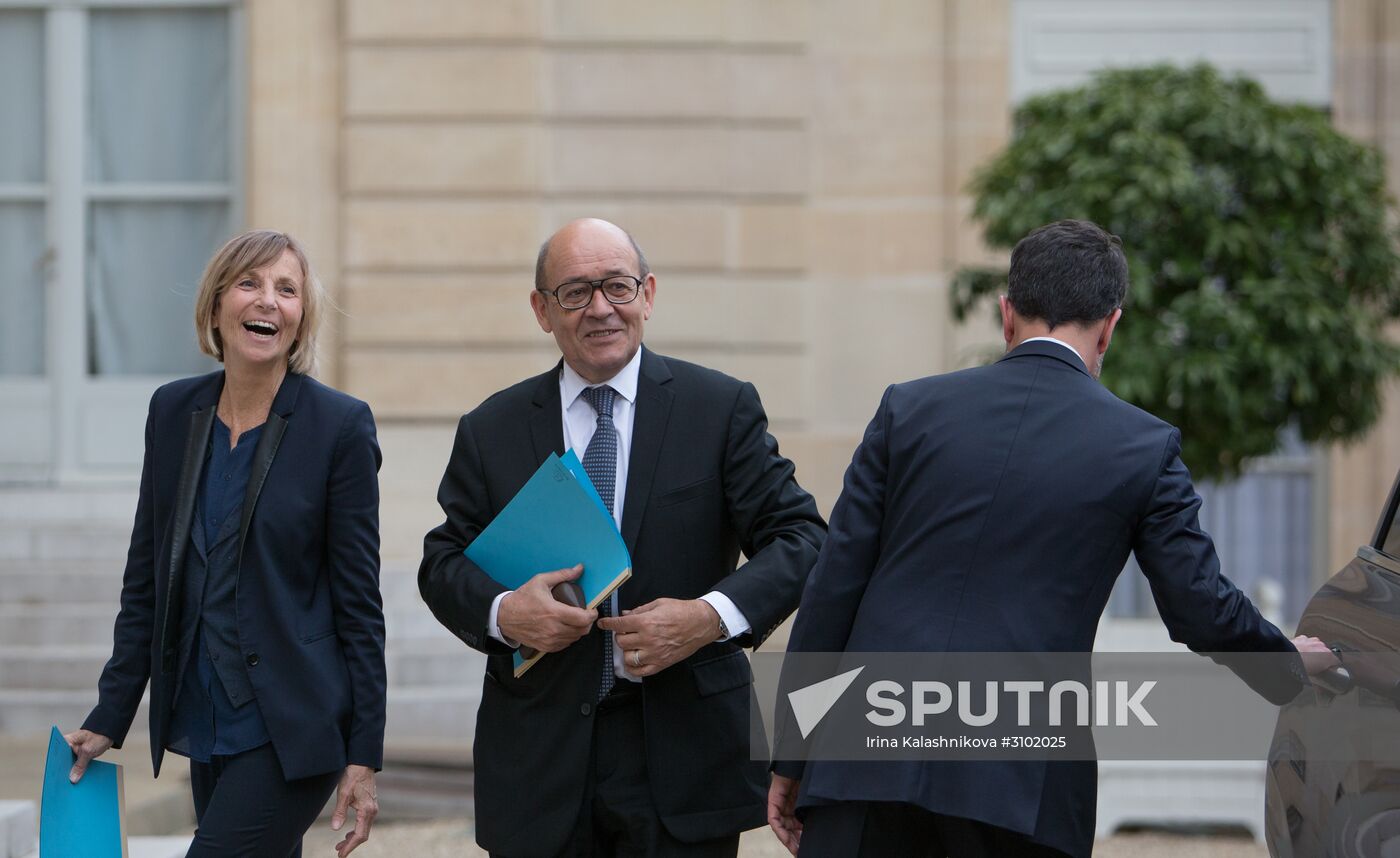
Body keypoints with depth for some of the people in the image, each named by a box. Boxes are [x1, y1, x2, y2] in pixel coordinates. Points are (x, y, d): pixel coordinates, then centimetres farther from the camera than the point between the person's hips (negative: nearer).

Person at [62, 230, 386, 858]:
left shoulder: (339, 425, -7)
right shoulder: (174, 411, 6)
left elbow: (358, 600, -6)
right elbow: (146, 580, 12)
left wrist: (363, 756, -8)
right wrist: (109, 720, 9)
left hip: (291, 727, -5)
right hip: (205, 725, 5)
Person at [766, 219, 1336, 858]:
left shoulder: (910, 409, 6)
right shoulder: (1143, 447, 3)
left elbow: (834, 584, 4)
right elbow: (1202, 612, 5)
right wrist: (1289, 663, 27)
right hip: (1021, 783, -1)